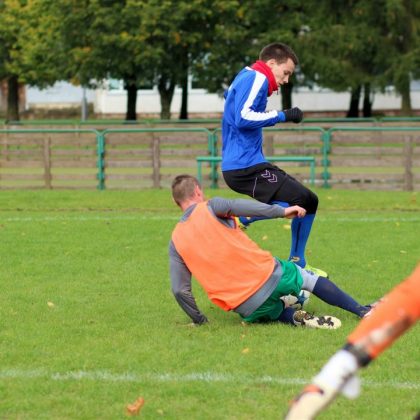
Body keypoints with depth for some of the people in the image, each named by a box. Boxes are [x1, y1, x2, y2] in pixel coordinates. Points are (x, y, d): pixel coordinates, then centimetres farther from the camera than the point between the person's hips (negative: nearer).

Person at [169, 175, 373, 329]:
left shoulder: (175, 240, 7)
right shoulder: (209, 207, -1)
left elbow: (179, 290, 4)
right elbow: (237, 205, -21)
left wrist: (200, 320, 15)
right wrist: (281, 211, -19)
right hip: (266, 274, -3)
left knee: (273, 312, 34)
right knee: (310, 279, 24)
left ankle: (295, 318, 3)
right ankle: (362, 311, 26)